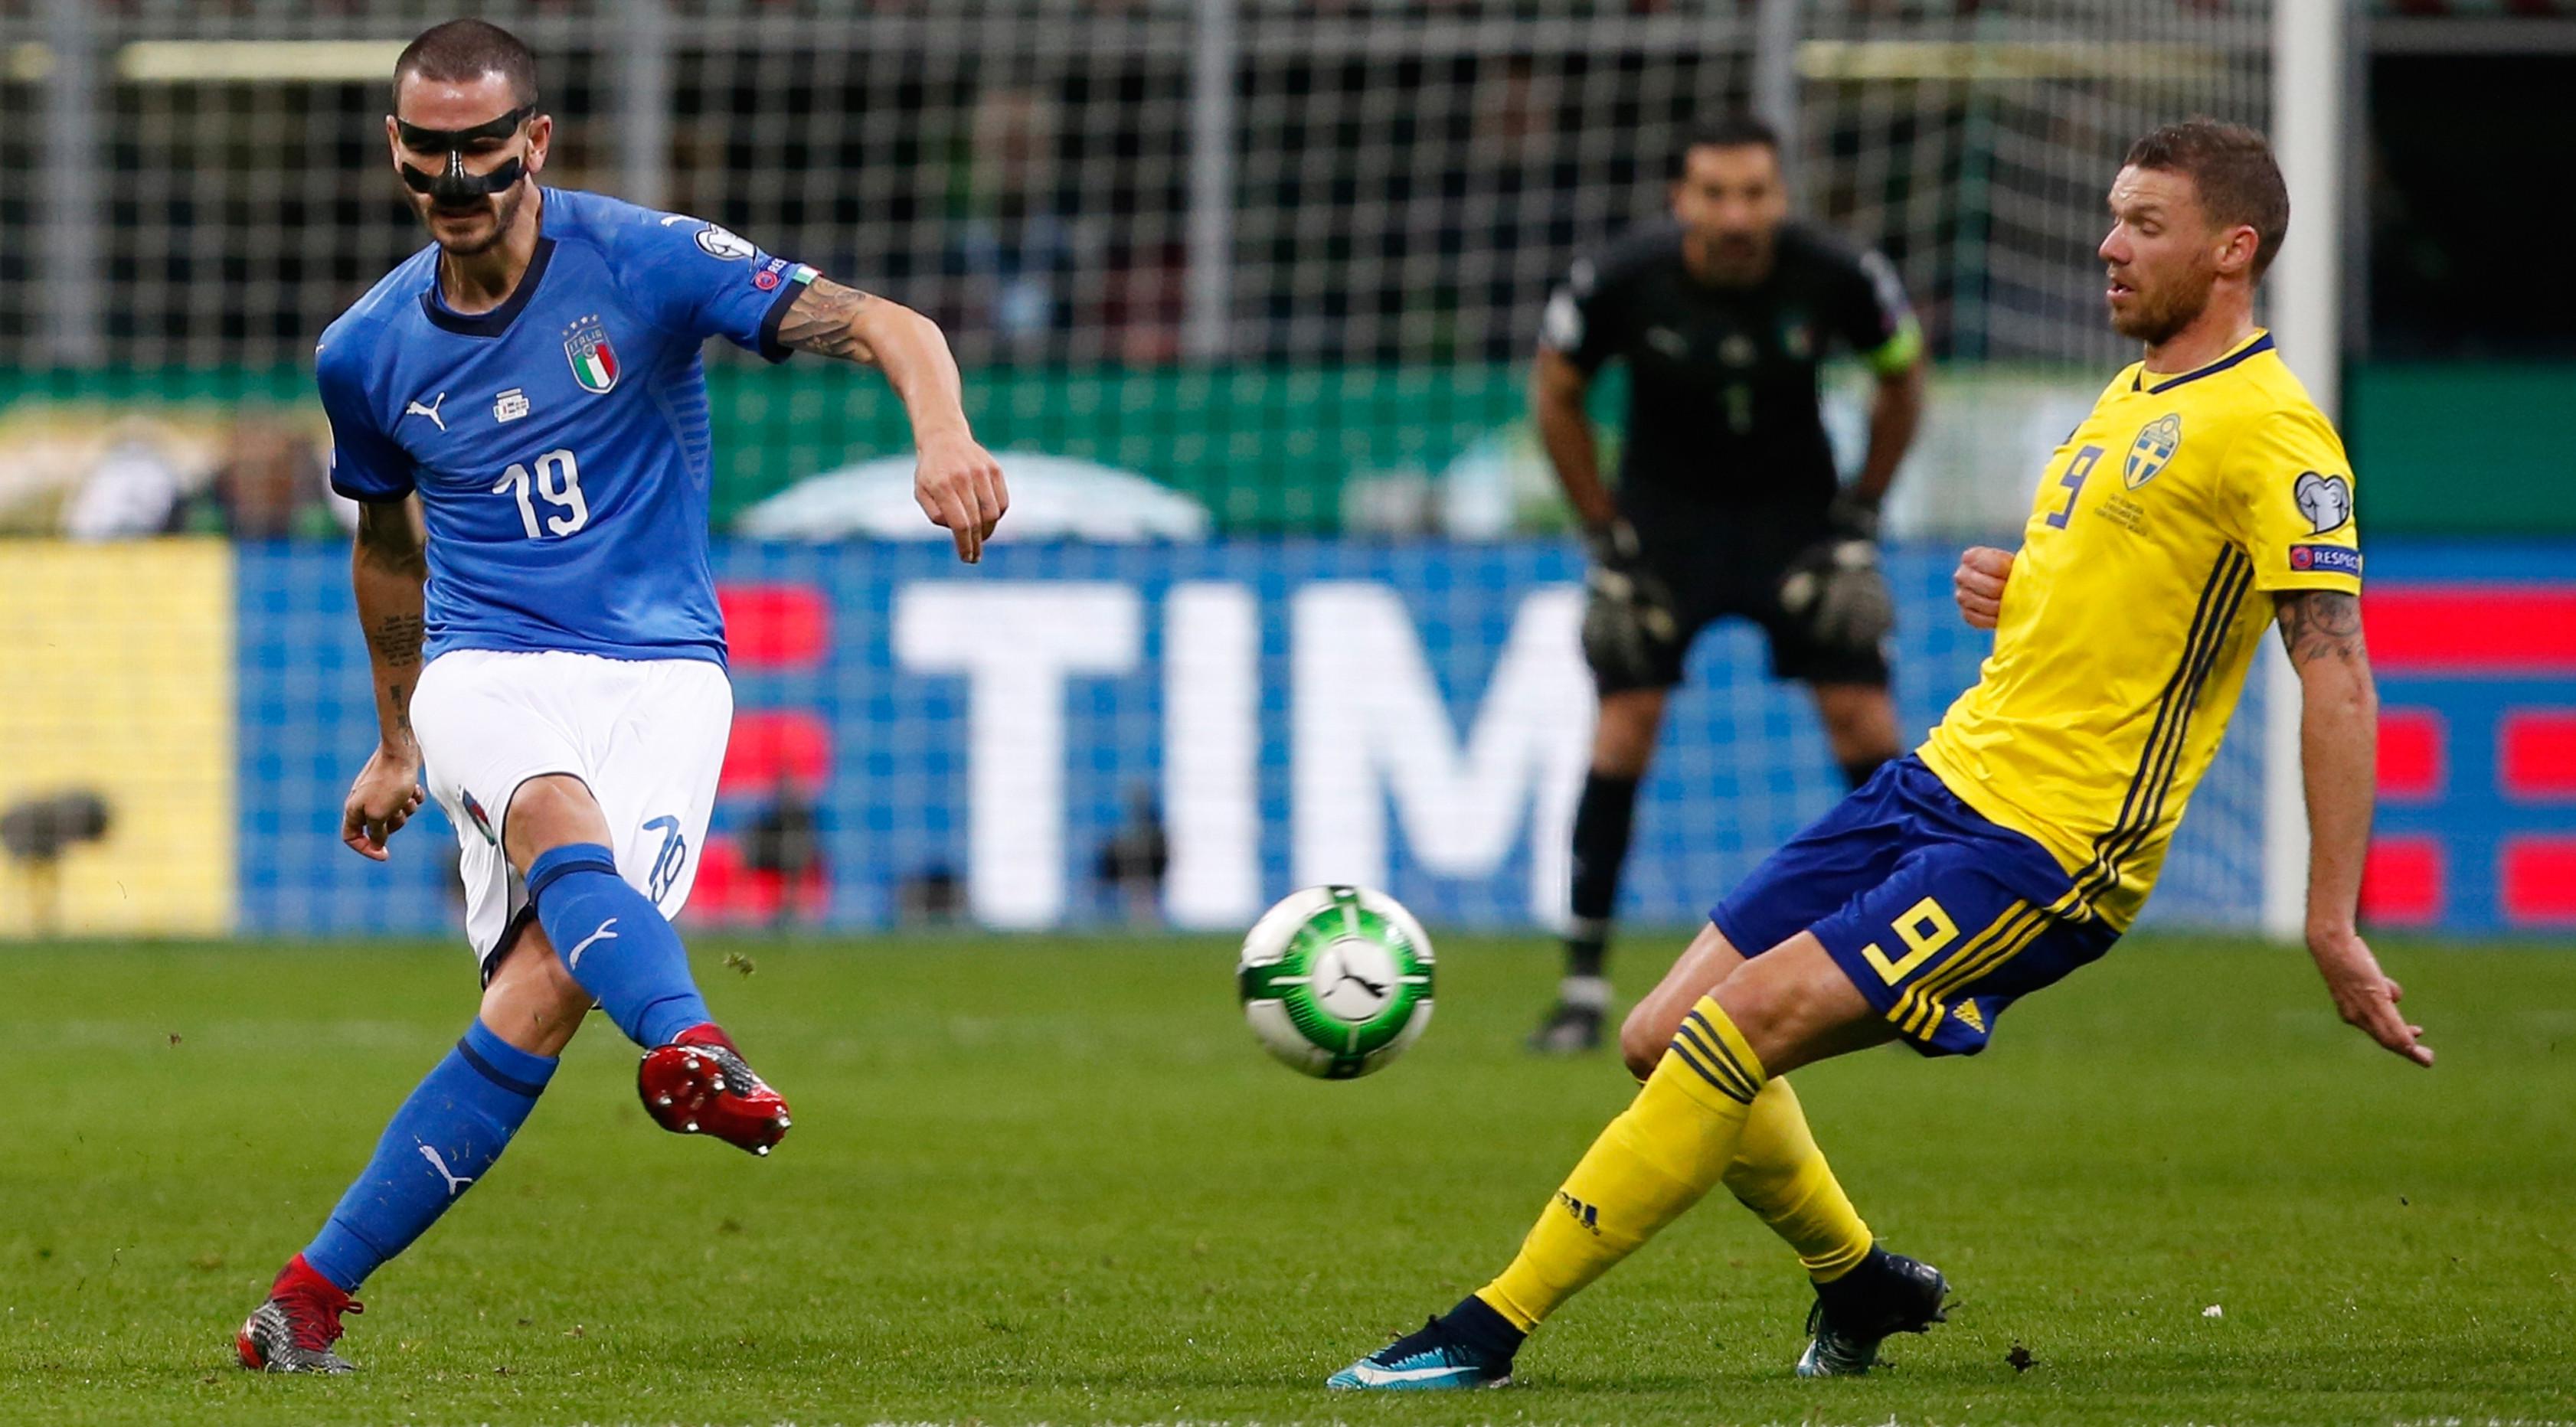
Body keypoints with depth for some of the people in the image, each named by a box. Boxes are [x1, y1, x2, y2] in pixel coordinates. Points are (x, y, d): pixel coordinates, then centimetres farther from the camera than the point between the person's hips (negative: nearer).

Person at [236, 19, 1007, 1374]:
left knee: (544, 993, -19)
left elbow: (883, 326, -12)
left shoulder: (644, 260, -5)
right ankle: (687, 1041, -66)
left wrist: (943, 432, -34)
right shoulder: (367, 352, 7)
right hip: (486, 665, 2)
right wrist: (394, 741, 34)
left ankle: (311, 1294, -11)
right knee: (562, 821, -36)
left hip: (659, 671, -1)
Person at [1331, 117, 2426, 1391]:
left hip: (2043, 851, -9)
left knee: (1741, 1023, -21)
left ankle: (1489, 1332, -18)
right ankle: (1863, 1285, 27)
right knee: (1665, 1037, 6)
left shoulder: (2267, 429, -12)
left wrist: (2333, 927, -22)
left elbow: (2336, 677, -16)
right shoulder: (2132, 395, 17)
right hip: (1941, 776, 9)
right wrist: (2010, 594, 7)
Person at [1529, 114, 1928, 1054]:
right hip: (1664, 514, -1)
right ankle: (1584, 984, -4)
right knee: (1625, 722, -12)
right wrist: (1603, 531, -4)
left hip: (1796, 513, 1)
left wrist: (1858, 511, -1)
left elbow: (1902, 378, 1)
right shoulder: (1622, 282, -20)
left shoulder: (1836, 278, -19)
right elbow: (1555, 391, -3)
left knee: (1863, 718, -9)